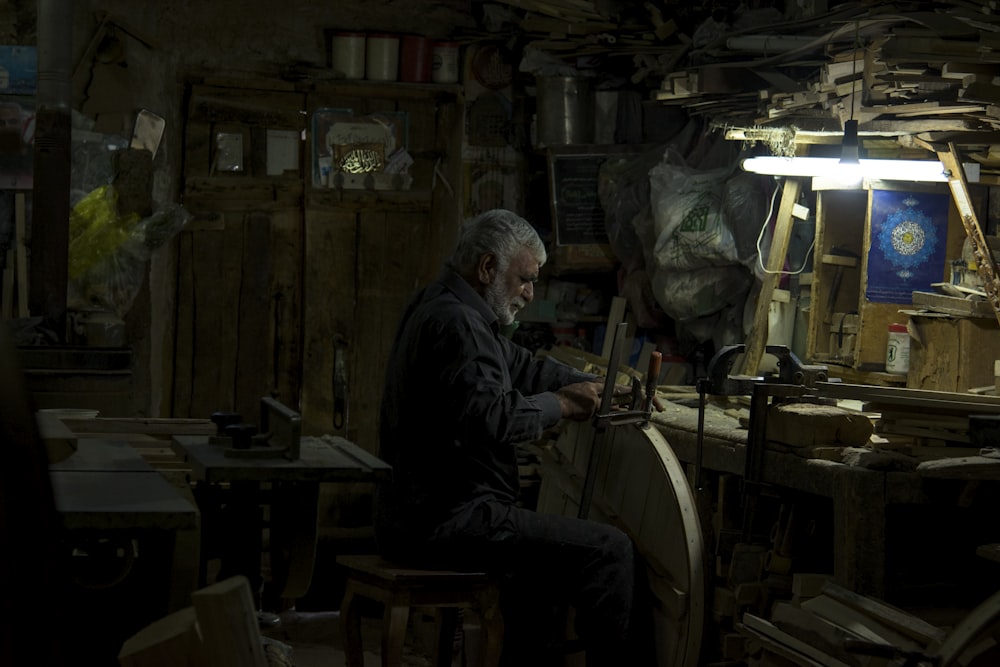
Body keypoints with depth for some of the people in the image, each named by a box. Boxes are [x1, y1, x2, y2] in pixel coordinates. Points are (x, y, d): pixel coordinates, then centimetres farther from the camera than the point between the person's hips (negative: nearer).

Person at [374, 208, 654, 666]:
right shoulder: (455, 323, -18)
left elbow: (522, 367, 22)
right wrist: (560, 404, -14)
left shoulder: (442, 309, 17)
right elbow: (489, 417, -30)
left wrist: (600, 389, 13)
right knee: (610, 550, -13)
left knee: (548, 545, 34)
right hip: (448, 521, -11)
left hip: (418, 516, 11)